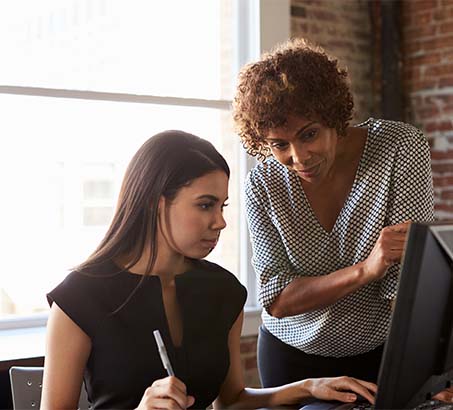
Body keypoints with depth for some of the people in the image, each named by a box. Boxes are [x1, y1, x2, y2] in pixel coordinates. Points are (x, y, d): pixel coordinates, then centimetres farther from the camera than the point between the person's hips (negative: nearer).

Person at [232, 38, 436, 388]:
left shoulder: (401, 147, -20)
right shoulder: (263, 185, -15)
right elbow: (276, 301, -18)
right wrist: (365, 269, -32)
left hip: (384, 350, -1)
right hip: (291, 355, 2)